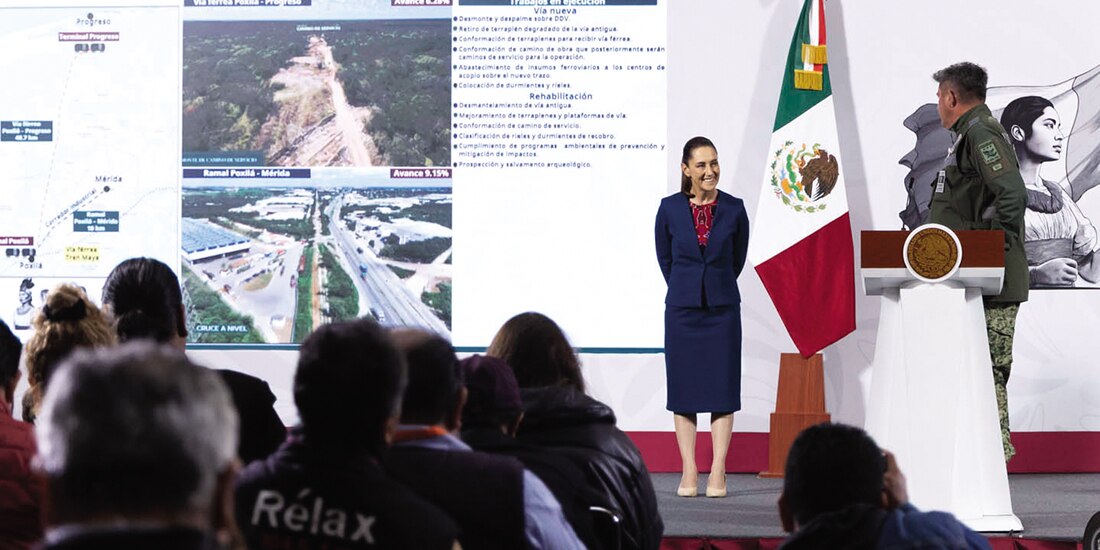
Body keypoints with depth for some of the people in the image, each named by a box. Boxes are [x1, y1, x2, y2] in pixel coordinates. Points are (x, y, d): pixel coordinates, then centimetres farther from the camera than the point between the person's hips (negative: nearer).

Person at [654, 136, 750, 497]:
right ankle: (689, 471, 7)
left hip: (723, 307, 0)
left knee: (722, 386, -1)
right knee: (683, 386, 2)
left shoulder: (734, 209, -1)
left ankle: (718, 472, 3)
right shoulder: (670, 209, -2)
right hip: (682, 308, 0)